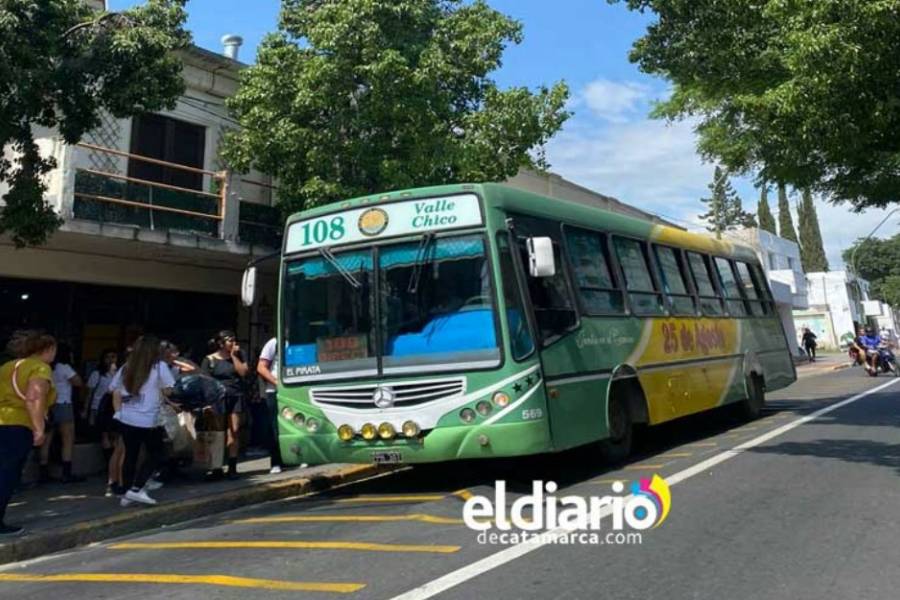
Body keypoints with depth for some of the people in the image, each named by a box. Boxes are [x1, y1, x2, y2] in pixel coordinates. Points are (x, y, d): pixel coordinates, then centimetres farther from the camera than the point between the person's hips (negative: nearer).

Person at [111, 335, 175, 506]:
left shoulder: (126, 367, 9)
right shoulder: (160, 367, -6)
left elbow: (116, 392, 13)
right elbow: (167, 391, -3)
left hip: (126, 419, 5)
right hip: (149, 420, -5)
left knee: (130, 455, 13)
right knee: (154, 454, 10)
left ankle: (127, 494, 18)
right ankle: (136, 489, 0)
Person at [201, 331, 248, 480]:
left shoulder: (238, 355, 12)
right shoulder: (210, 360, 3)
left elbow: (243, 372, 0)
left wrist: (234, 356, -2)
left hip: (235, 397, 2)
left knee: (233, 432, -2)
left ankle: (232, 467, 1)